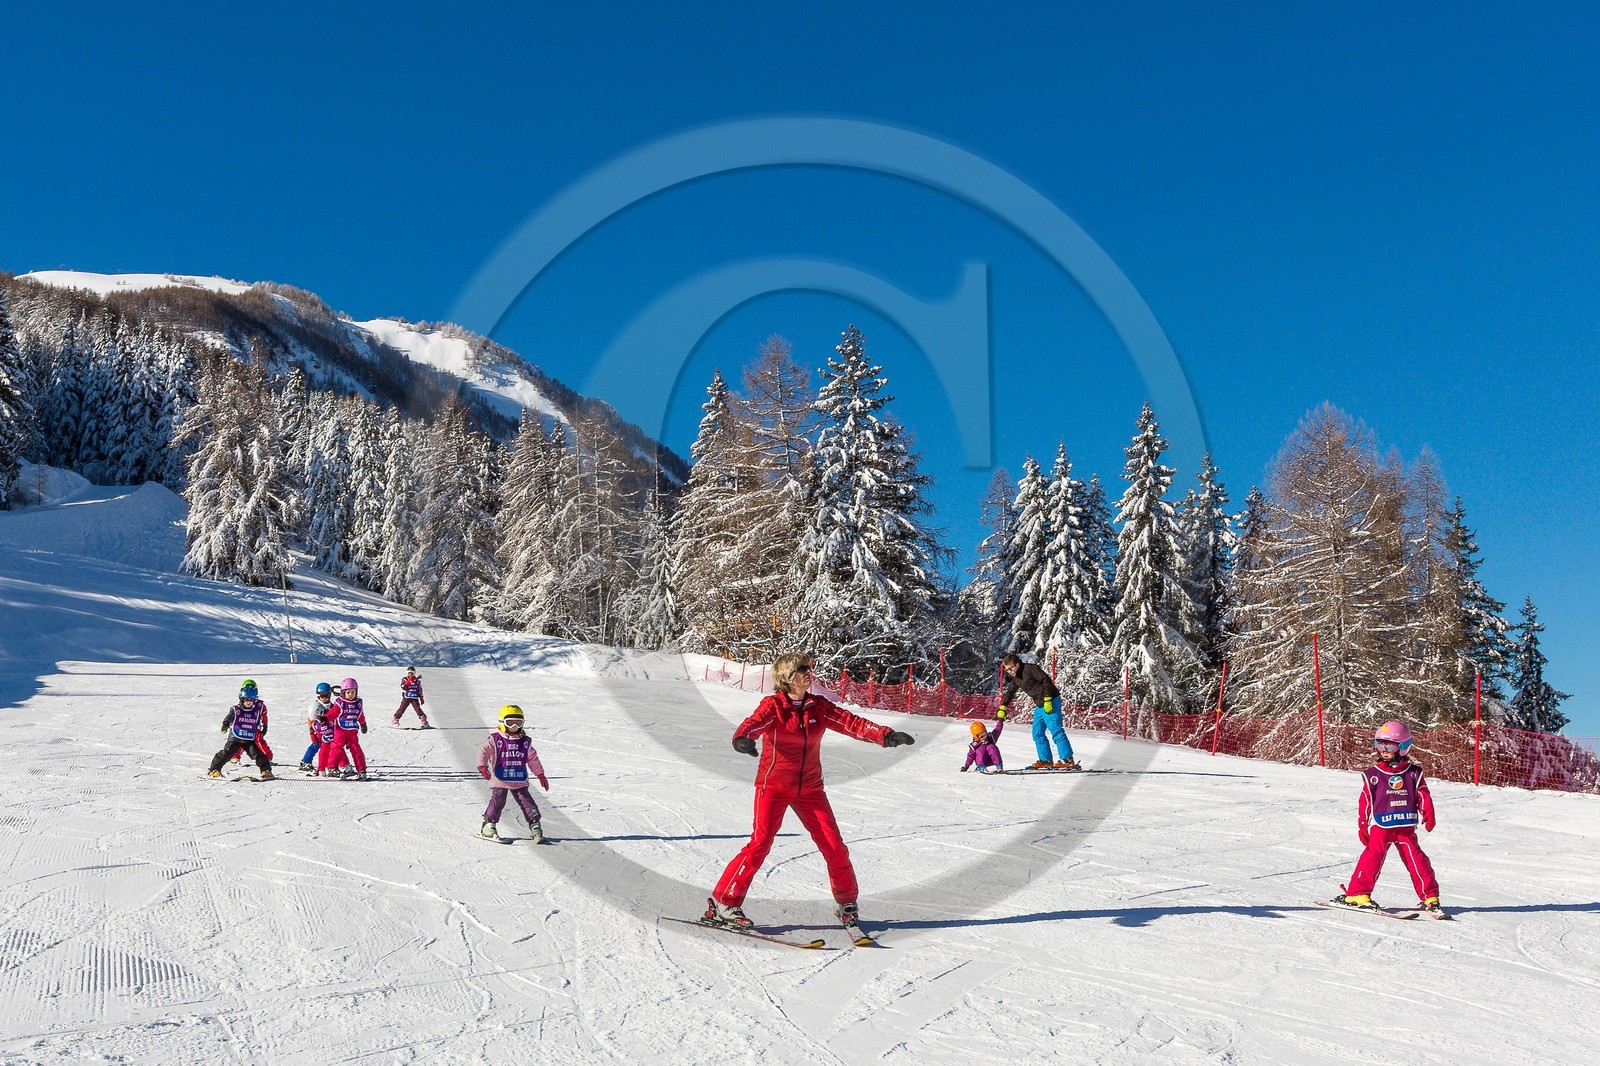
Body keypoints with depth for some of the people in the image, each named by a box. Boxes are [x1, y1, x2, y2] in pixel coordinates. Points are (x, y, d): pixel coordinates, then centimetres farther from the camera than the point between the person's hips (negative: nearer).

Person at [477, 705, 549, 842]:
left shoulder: (525, 742, 8)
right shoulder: (495, 739, -3)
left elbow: (533, 759, 16)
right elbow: (484, 752, -8)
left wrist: (541, 775, 15)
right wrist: (482, 767, -25)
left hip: (520, 780, 3)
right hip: (500, 779, -3)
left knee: (526, 801, -1)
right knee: (497, 801, -8)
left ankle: (535, 826, 3)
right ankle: (488, 826, 8)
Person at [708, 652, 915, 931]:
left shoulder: (819, 706, 3)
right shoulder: (773, 705, -9)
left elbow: (851, 722, -4)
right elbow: (753, 723, -28)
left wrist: (885, 735, -19)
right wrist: (742, 739, -52)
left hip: (810, 788, 4)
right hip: (774, 785, -4)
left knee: (834, 846, 0)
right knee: (760, 842, -16)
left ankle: (847, 903, 22)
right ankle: (723, 903, -6)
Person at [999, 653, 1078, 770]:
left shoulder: (1030, 668, -15)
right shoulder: (1015, 677, 11)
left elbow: (1047, 681, -19)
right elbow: (1010, 692, 26)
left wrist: (1047, 700, -24)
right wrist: (1003, 707, 24)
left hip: (1050, 702, -10)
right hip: (1040, 705, 10)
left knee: (1055, 730, -14)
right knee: (1037, 734, 9)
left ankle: (1068, 759, -14)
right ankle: (1046, 760, 14)